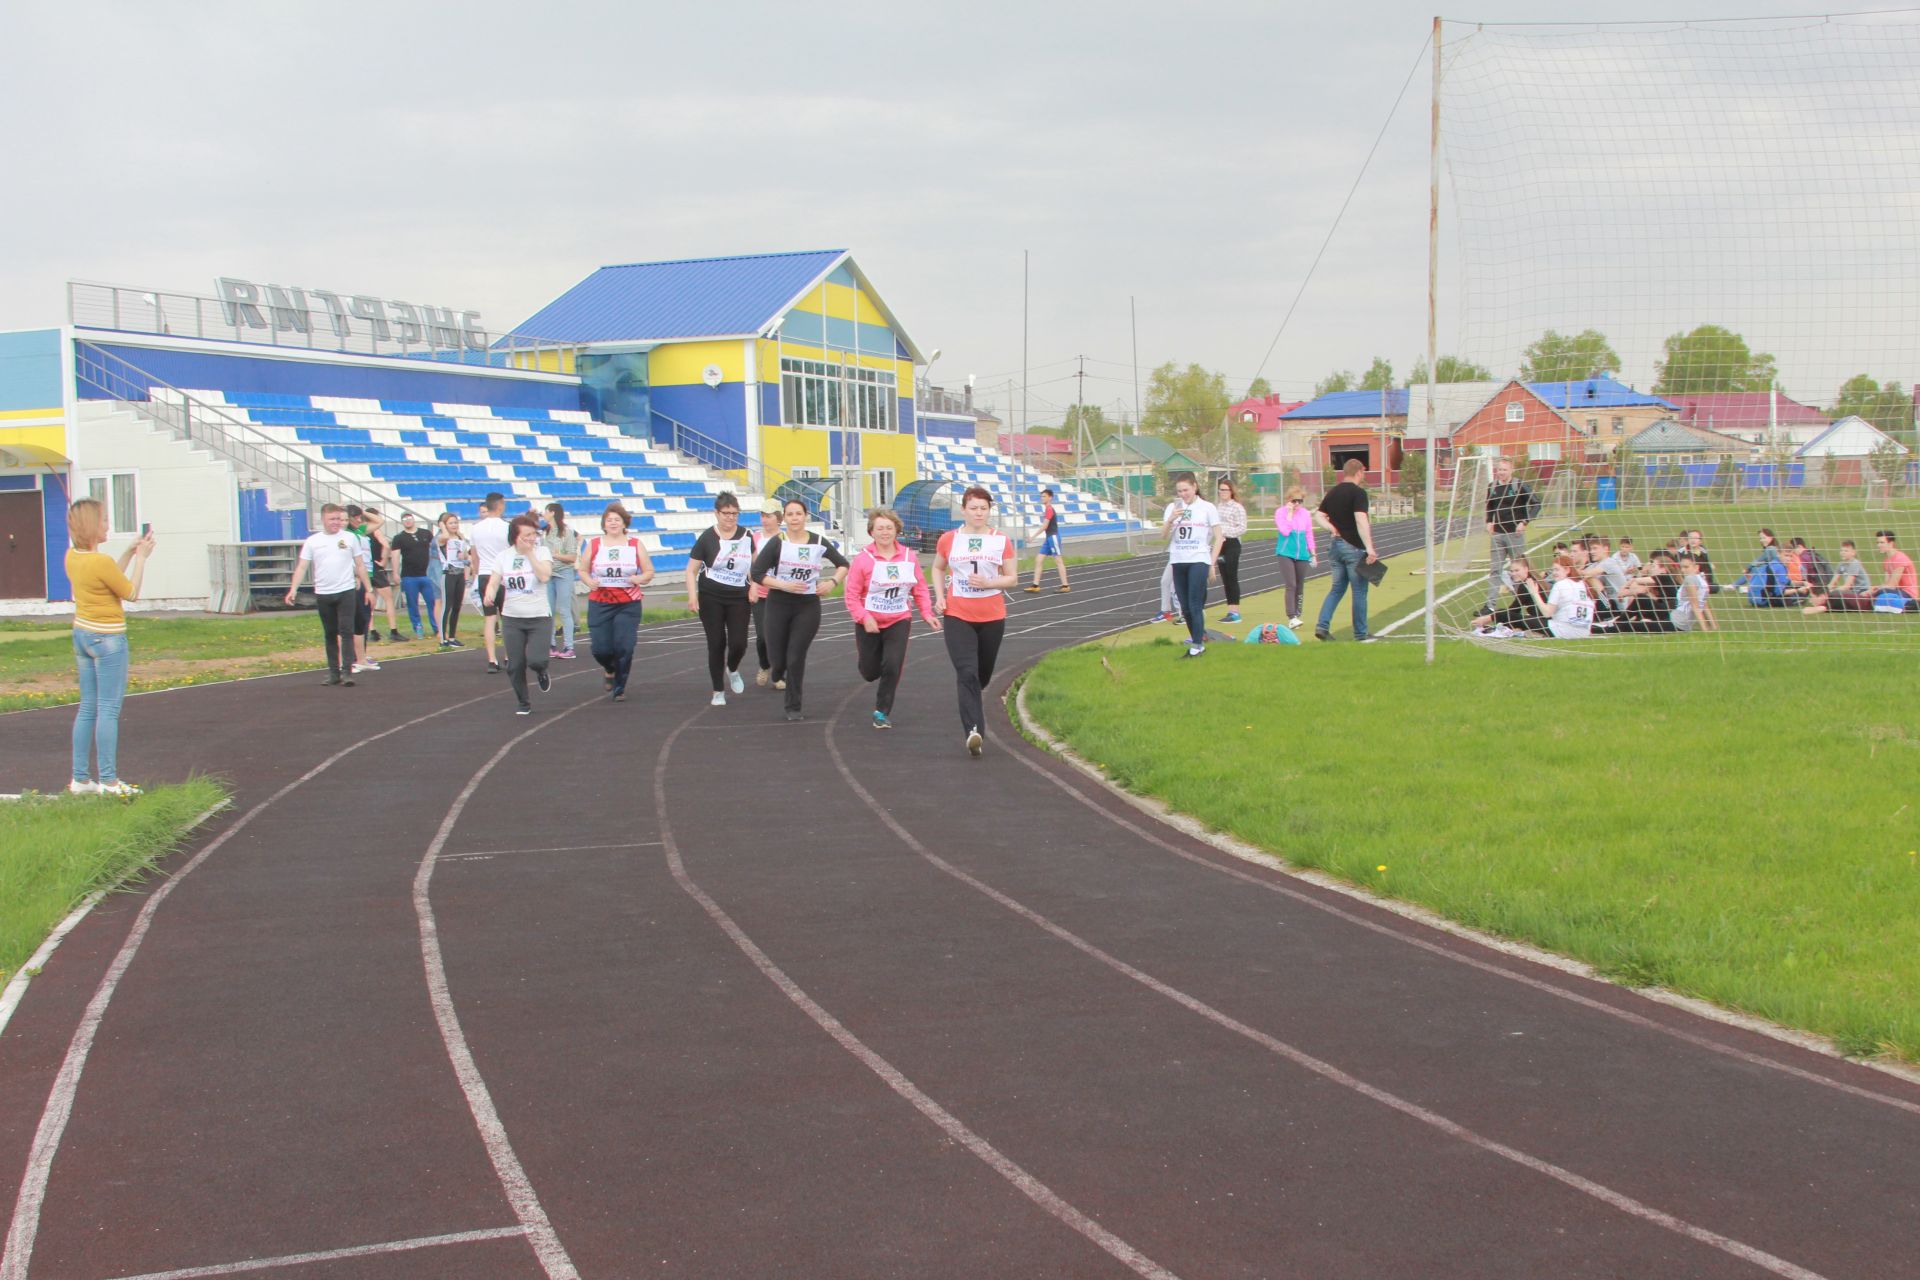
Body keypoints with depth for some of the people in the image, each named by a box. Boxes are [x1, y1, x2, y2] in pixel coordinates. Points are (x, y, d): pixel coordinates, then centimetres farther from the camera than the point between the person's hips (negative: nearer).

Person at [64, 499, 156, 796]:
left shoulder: (72, 557, 4)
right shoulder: (102, 561, -21)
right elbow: (131, 593, -8)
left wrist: (129, 552, 14)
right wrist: (141, 557, -1)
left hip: (82, 634, 9)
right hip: (108, 639, -9)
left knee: (87, 708, 13)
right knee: (109, 710, -3)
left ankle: (81, 778, 15)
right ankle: (108, 780, 0)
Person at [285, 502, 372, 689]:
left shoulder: (350, 538, 4)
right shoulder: (312, 541, 4)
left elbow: (360, 566, 8)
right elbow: (302, 567, 1)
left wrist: (369, 589, 5)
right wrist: (293, 590, -11)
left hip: (346, 592, -2)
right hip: (323, 594, 2)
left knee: (346, 631, -9)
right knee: (330, 635, 9)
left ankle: (347, 671, -9)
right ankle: (333, 672, 16)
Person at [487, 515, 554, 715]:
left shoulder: (542, 552, -3)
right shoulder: (504, 557, 3)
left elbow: (544, 576, -20)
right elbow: (494, 582, 0)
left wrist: (530, 553, -18)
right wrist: (490, 595, -22)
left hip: (540, 618, -2)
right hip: (512, 618, 2)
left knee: (535, 660, -17)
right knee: (515, 666, 2)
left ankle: (541, 673, 21)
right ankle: (523, 704, 22)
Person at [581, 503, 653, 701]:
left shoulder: (636, 545, 4)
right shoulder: (593, 545, 4)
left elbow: (649, 572, 8)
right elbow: (583, 570, 10)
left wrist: (639, 579, -14)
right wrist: (589, 581, -11)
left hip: (629, 605, -1)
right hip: (599, 604, 1)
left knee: (624, 647, -10)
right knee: (600, 648, -5)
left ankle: (620, 688, 11)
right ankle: (610, 671, 31)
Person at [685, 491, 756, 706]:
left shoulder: (746, 536, 4)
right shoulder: (707, 538, -7)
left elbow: (754, 563, 16)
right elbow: (691, 570, -5)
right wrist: (692, 596, -16)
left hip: (738, 598, 2)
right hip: (711, 599, -2)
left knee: (739, 643, -7)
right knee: (716, 644, 0)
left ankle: (732, 670, 28)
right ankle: (718, 691, 12)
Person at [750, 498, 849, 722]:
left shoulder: (818, 542, -1)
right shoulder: (777, 543, -7)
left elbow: (843, 564, 12)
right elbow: (757, 573, -9)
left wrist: (833, 583, -5)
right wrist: (784, 585, -19)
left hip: (808, 605, 0)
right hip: (779, 604, 0)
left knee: (796, 658, -5)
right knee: (778, 657, 2)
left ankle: (793, 708, 7)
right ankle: (778, 676, 41)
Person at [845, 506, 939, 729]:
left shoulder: (909, 557, -4)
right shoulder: (863, 559, -12)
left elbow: (920, 589, 4)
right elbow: (852, 595, -11)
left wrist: (927, 613, -8)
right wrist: (864, 617, -23)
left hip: (899, 621, 1)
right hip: (869, 624, -1)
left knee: (892, 666, -15)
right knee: (870, 673, 9)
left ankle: (882, 711, 4)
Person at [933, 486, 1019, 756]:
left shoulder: (1002, 541, 1)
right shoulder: (948, 539, 3)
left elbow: (1012, 577, 4)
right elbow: (938, 568, 19)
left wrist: (988, 583, -15)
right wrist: (939, 596, 3)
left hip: (993, 617, 2)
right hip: (957, 616, -1)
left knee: (983, 673, 15)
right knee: (967, 673, -16)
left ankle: (971, 702, 49)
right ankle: (974, 732, -23)